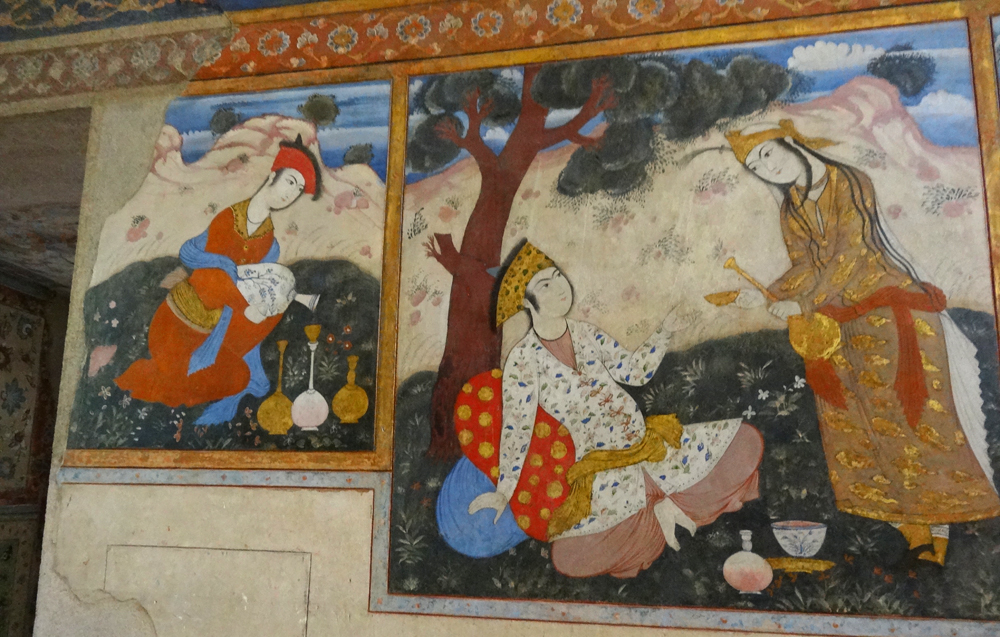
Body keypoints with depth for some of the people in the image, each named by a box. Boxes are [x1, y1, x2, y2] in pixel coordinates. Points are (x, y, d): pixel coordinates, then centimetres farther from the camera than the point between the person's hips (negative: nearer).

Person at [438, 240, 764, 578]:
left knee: (742, 437, -2)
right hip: (601, 466, -5)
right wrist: (503, 492, -11)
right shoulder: (523, 359, -9)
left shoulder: (586, 334, 7)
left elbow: (634, 371, 15)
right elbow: (516, 427, -10)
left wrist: (663, 332, 7)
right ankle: (663, 508, -8)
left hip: (646, 442, 5)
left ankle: (665, 505, -3)